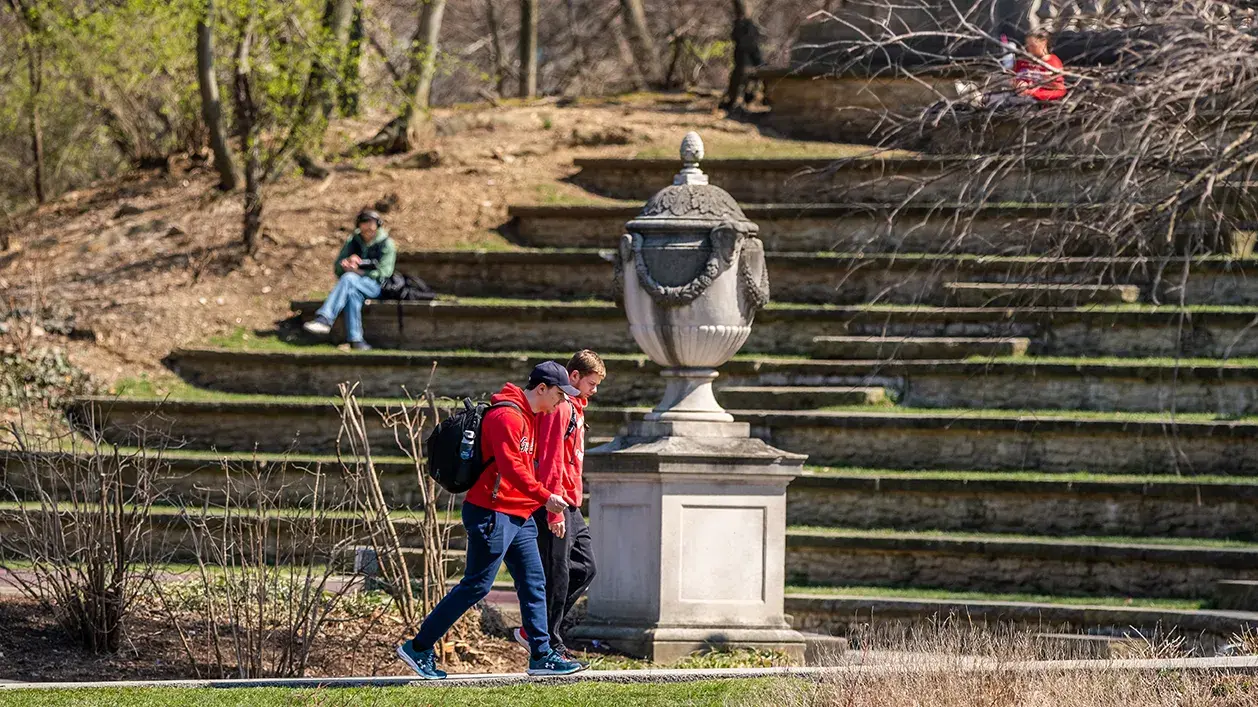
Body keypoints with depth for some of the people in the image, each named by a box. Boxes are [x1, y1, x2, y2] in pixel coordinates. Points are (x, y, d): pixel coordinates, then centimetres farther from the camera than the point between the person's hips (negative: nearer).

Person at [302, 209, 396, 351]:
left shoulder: (386, 244, 2)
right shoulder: (353, 241, 13)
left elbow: (383, 273, -5)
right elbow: (337, 268, 12)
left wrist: (357, 272, -10)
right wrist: (348, 261, -11)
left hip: (375, 286, -3)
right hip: (353, 285, 3)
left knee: (349, 278, -35)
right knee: (352, 293, -37)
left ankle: (324, 319, -47)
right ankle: (355, 339, -42)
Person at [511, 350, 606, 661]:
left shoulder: (574, 407, 18)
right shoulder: (559, 408, -14)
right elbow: (551, 462, -20)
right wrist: (554, 510, -23)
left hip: (570, 507, 10)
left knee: (584, 568, 12)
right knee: (557, 576, -5)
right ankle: (551, 647, 2)